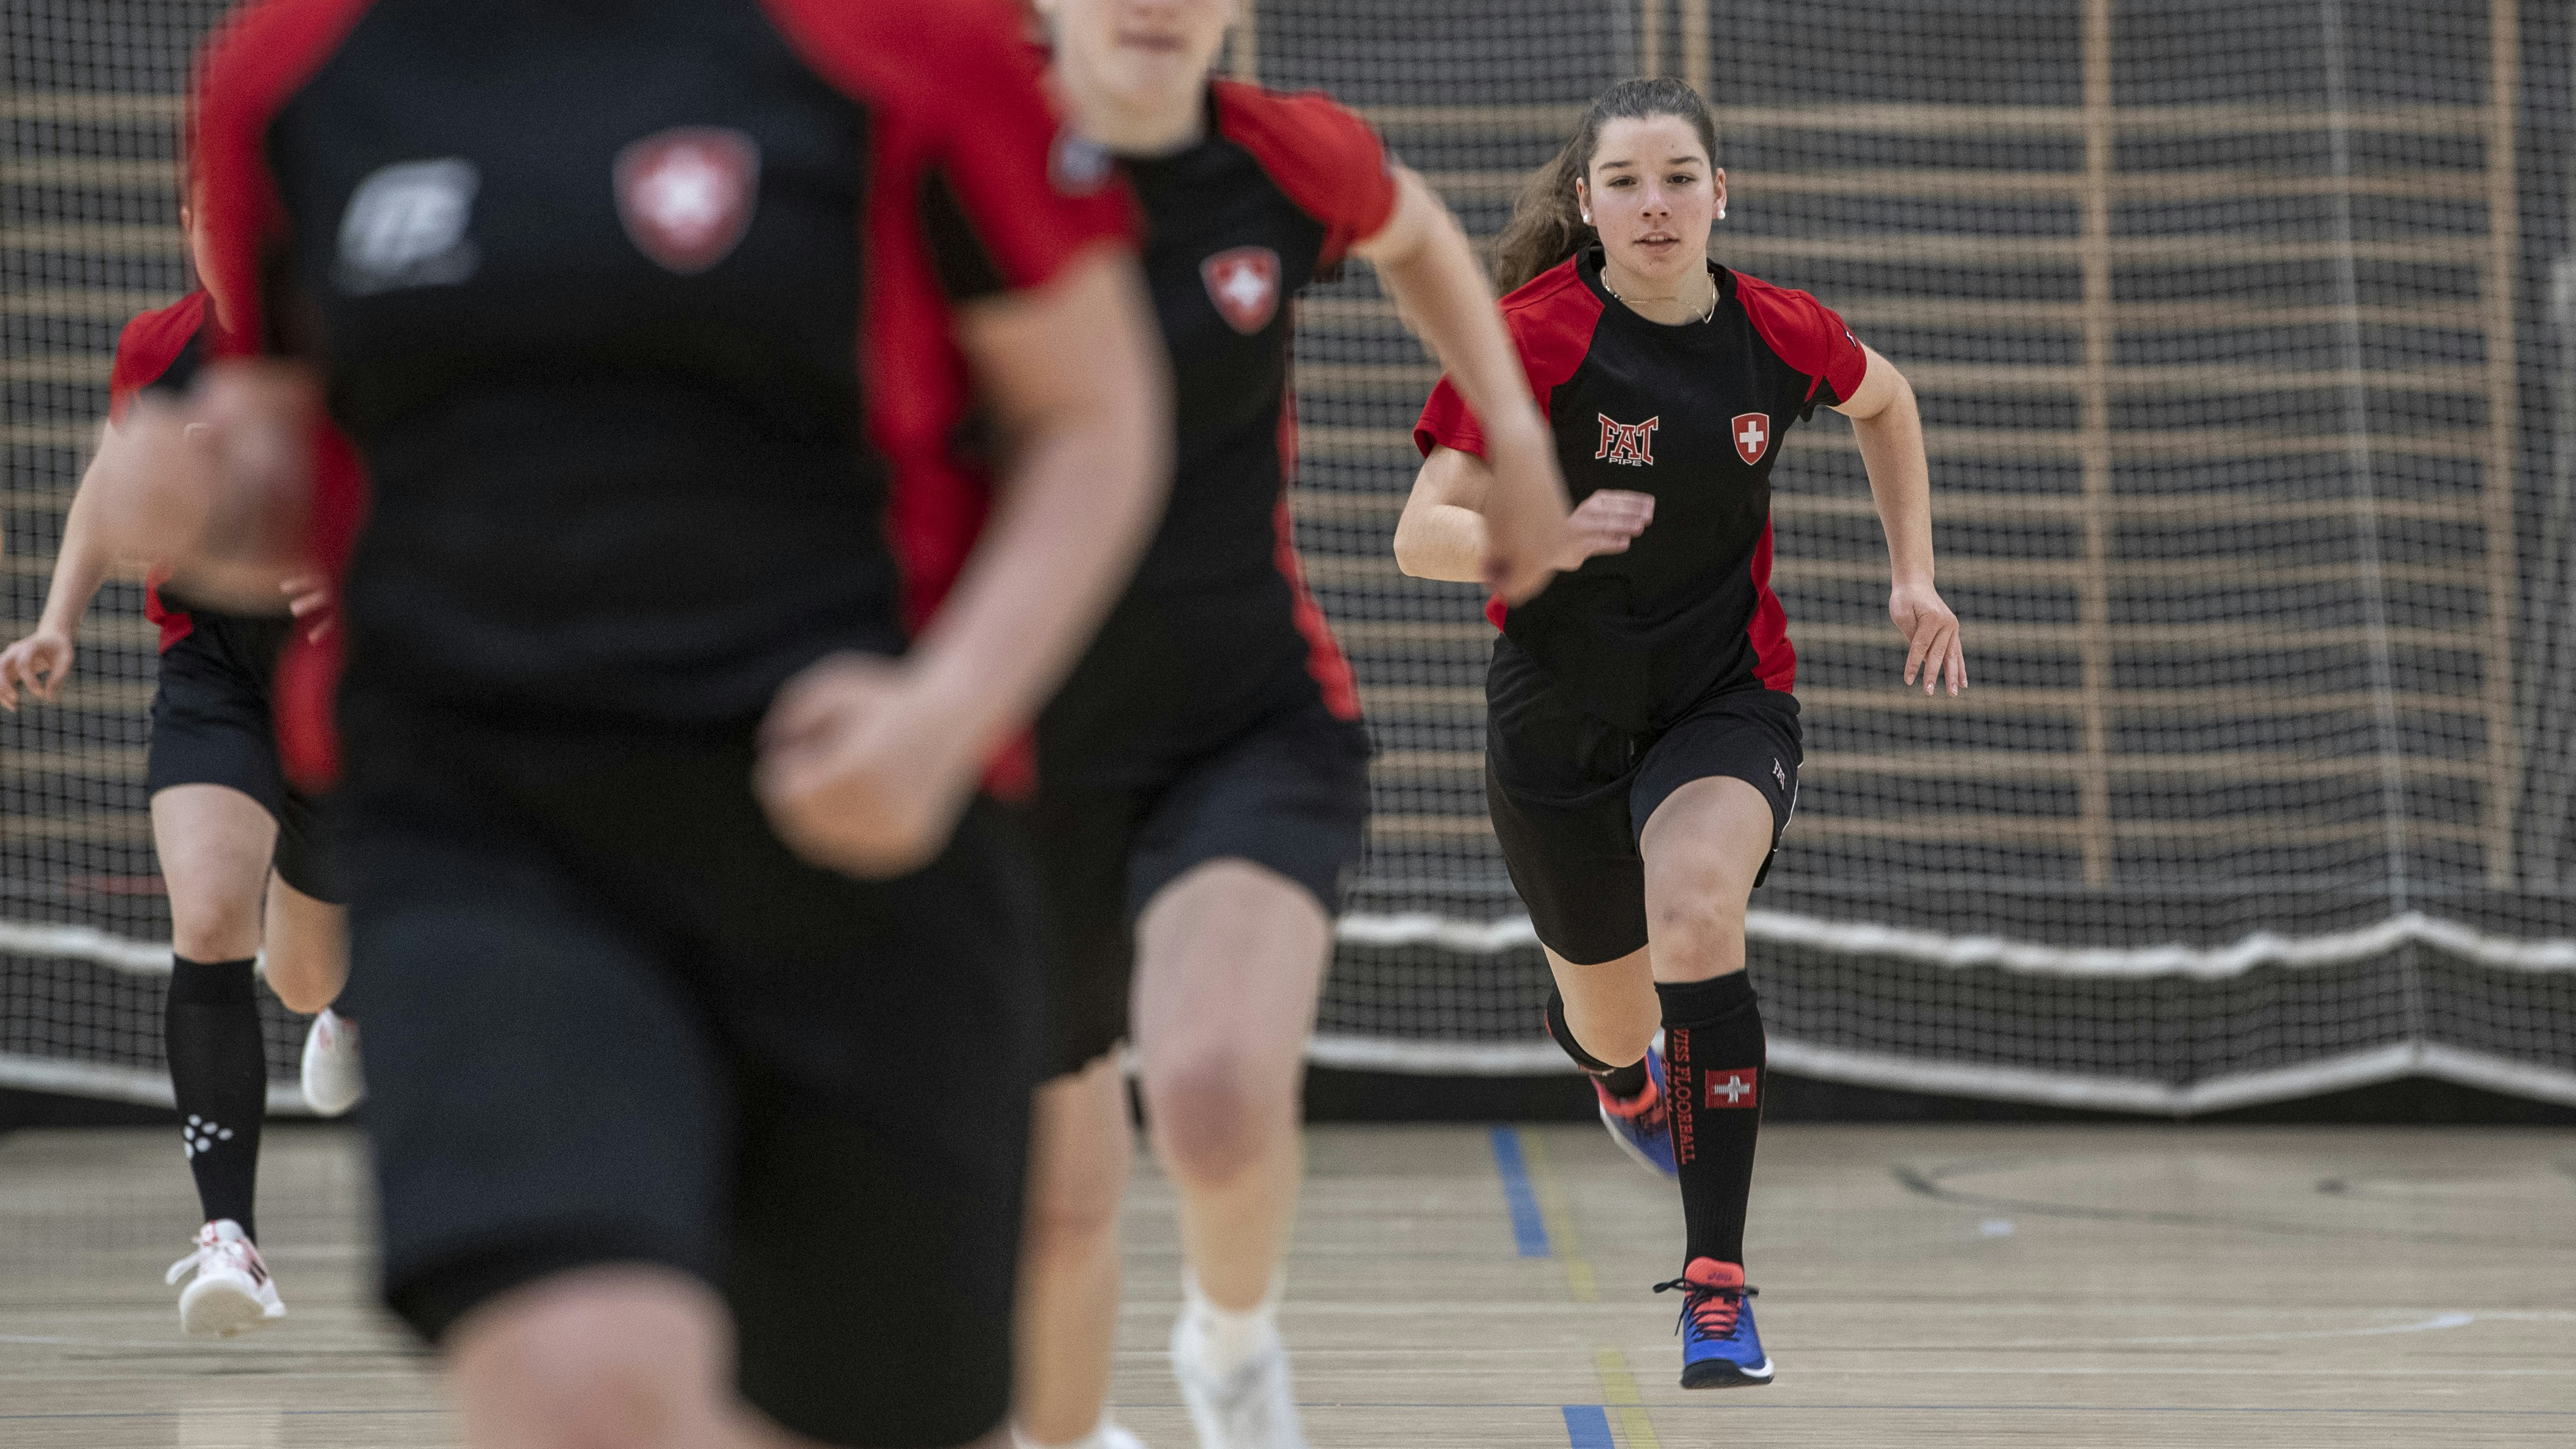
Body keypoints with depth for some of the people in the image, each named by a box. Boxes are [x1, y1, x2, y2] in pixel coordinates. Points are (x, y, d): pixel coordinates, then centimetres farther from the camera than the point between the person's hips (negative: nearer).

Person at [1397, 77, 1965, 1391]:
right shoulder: (1530, 339, -17)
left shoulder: (1779, 334, -8)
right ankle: (1617, 1065, 58)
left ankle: (1717, 1285, -28)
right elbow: (1420, 537, -23)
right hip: (1557, 714, 0)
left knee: (1695, 912, -31)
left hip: (1726, 693, 0)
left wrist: (1914, 577, 11)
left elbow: (1885, 403, 16)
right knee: (1613, 1021, 14)